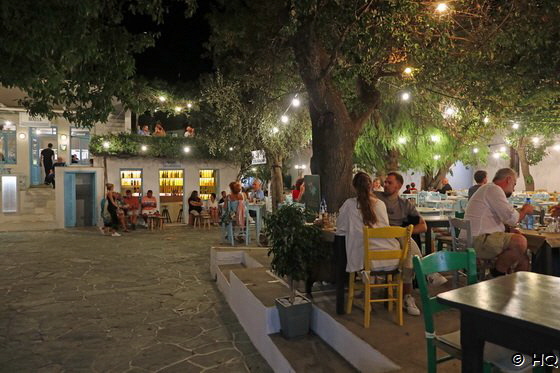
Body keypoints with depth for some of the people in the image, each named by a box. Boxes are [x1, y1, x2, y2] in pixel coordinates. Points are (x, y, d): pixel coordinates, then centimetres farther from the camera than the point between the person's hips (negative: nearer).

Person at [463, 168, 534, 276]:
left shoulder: (488, 189, 25)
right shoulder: (493, 189, -9)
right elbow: (512, 218, -15)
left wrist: (509, 230, 11)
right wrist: (524, 210, 6)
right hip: (477, 241, -11)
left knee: (523, 259, 10)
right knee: (520, 242, -24)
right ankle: (498, 272, -7)